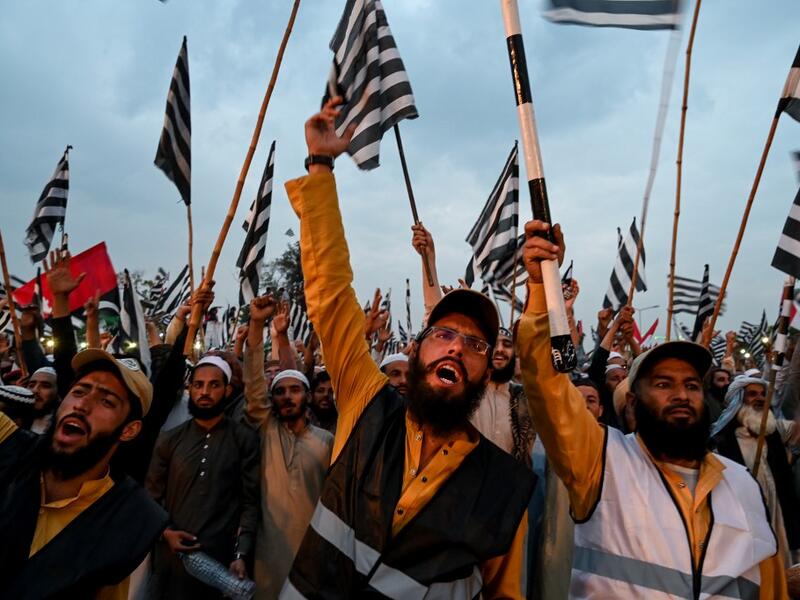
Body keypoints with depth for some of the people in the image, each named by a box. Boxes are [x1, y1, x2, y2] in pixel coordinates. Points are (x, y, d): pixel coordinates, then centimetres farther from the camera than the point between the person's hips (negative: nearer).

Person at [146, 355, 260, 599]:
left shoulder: (245, 439, -4)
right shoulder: (169, 440, 6)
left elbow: (251, 501, -6)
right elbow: (152, 496, 8)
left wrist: (241, 554, -14)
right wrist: (165, 531, -8)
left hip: (223, 557, -2)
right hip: (172, 556, 3)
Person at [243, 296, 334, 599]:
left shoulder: (326, 440, 1)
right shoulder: (266, 428, -1)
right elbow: (253, 382, -12)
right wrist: (257, 324, -22)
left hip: (312, 545, 1)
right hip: (270, 547, 0)